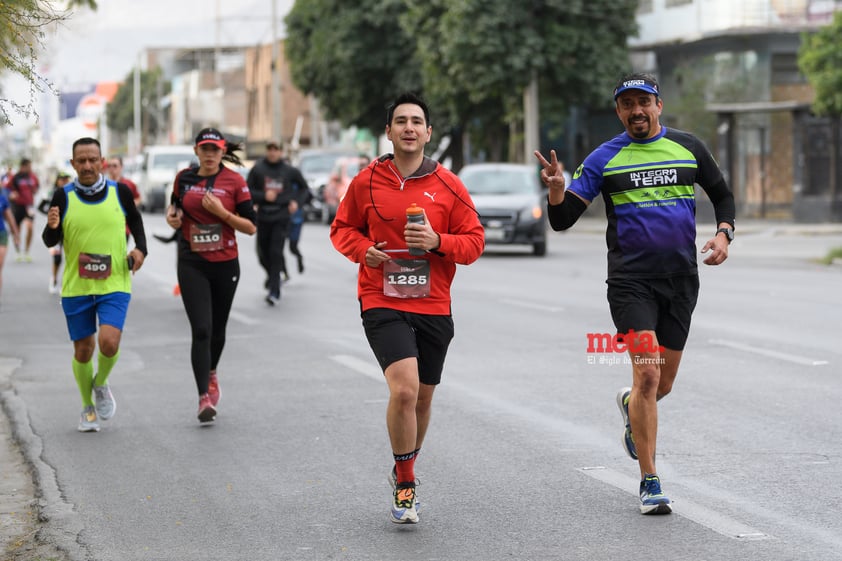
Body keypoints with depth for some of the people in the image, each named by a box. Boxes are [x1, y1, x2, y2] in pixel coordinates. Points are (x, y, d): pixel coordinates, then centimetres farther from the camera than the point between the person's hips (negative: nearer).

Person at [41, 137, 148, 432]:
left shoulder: (120, 192, -3)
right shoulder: (63, 197, -4)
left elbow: (135, 221, 14)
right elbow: (50, 242, -1)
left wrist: (140, 248, -3)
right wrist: (52, 228, -23)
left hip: (115, 285, -1)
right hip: (76, 287, 1)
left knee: (109, 342, -18)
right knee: (83, 350, 7)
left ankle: (101, 384, 14)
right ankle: (88, 408, 29)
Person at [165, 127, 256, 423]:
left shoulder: (234, 181, -3)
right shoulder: (184, 178, 3)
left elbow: (250, 227, -4)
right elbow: (175, 204, 22)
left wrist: (222, 212, -17)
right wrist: (173, 216, -1)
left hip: (225, 265, 0)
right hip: (192, 265, 0)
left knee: (218, 329, 15)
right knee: (201, 330, -13)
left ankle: (211, 373, 45)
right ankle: (204, 397, -13)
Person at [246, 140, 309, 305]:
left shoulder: (289, 171, 2)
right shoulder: (258, 169, 0)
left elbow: (303, 187, 18)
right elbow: (248, 191, 0)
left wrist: (297, 202, 3)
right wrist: (263, 196, -14)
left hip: (281, 217, -2)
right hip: (263, 216, 2)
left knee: (276, 252, -13)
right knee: (263, 254, 8)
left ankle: (274, 290, -15)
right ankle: (272, 275, 40)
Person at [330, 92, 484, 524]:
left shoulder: (448, 185, 2)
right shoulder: (366, 182, 1)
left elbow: (474, 241, 3)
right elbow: (342, 229, 13)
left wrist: (437, 241, -15)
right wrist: (364, 249, -8)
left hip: (433, 307, 3)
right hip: (382, 303, -3)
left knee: (422, 398, 12)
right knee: (404, 389, -21)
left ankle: (404, 470, 38)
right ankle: (405, 484, -5)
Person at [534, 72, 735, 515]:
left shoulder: (688, 148, 7)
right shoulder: (605, 159, 0)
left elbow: (722, 195, 20)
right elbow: (562, 220, -4)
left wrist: (723, 233, 2)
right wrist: (557, 190, -25)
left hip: (681, 279, 3)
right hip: (630, 281, -3)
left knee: (663, 384, 10)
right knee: (647, 374, -16)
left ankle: (630, 406, 48)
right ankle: (650, 483, -8)